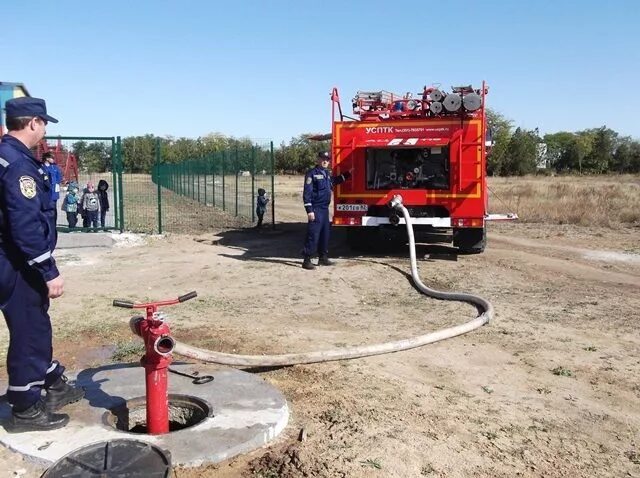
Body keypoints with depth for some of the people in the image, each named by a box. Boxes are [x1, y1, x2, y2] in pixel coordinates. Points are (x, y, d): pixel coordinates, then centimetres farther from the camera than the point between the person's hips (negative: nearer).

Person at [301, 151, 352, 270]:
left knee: (325, 234, 13)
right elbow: (307, 193, -14)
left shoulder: (327, 173, 15)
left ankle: (323, 258, 23)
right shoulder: (312, 173, -9)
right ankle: (307, 260, -6)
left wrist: (348, 174, 34)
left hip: (325, 208, 9)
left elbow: (335, 180, 39)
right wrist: (309, 210, -20)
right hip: (316, 209, -8)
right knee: (313, 235, -10)